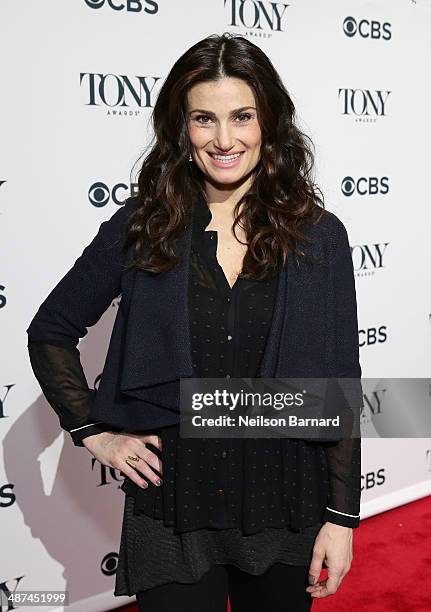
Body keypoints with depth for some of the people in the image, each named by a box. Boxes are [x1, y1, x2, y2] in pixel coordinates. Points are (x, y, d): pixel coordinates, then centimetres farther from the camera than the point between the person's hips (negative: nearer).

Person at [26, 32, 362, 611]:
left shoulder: (319, 235, -4)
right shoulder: (142, 227, -4)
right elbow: (50, 331, 6)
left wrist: (342, 515, -2)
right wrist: (95, 432, -1)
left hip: (285, 502, 1)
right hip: (172, 504, -1)